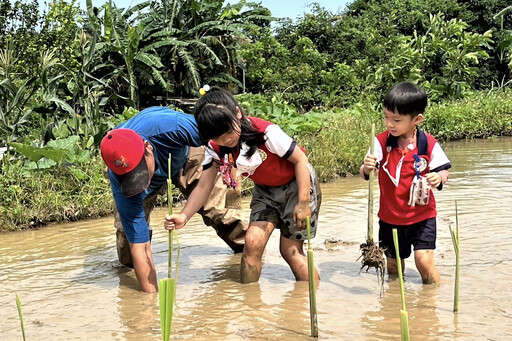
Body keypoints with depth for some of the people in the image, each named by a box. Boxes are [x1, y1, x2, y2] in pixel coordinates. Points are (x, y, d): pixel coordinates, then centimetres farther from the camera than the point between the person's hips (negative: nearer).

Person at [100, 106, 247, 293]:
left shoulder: (169, 126, -47)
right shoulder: (119, 185, -41)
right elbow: (139, 244, -36)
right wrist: (151, 294, -36)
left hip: (185, 153, 1)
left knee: (215, 208, -6)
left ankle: (245, 244, 20)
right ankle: (127, 263, 18)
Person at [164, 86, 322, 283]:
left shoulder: (266, 132, -31)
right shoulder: (216, 148, -14)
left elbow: (300, 159, -21)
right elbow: (203, 186, -13)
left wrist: (303, 203, -23)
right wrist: (184, 216, -30)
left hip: (297, 185, -5)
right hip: (265, 190, 5)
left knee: (290, 250, -4)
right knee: (252, 242, -11)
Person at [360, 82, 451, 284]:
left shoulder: (429, 144, -11)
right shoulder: (381, 142, -8)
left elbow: (443, 171, -5)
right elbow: (364, 175, -12)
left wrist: (439, 178, -28)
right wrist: (367, 168, -35)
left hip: (422, 216, -2)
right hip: (390, 217, 2)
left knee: (424, 261, -12)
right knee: (393, 264, 15)